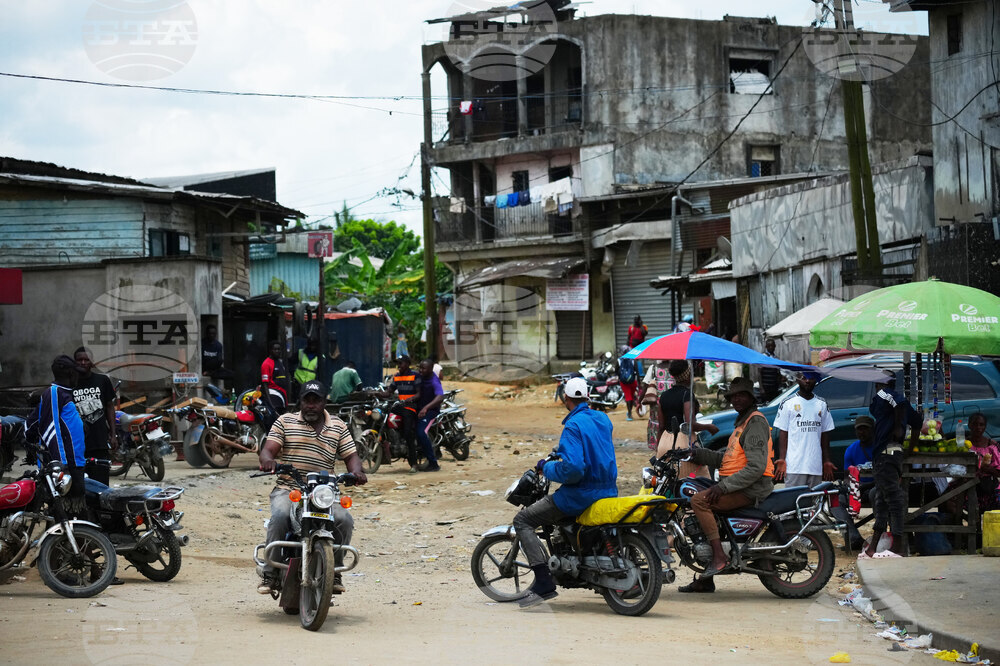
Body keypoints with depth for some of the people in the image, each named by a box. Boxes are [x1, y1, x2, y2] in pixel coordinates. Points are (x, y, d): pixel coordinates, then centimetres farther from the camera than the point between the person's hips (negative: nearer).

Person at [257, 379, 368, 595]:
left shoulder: (338, 427, 15)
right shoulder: (285, 422, 10)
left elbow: (351, 456, 10)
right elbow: (267, 450, 1)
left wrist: (356, 471, -14)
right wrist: (268, 460, -24)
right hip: (287, 489, -1)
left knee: (344, 520, -26)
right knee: (280, 517, -34)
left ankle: (334, 571, -7)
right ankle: (269, 573, -21)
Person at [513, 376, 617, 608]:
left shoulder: (573, 426, -18)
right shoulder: (603, 419, 9)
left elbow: (572, 468, -28)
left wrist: (548, 469, -10)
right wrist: (560, 451, 37)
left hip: (582, 494, -9)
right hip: (608, 491, 9)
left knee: (522, 520, -4)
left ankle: (544, 582, -15)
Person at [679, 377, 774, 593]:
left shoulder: (756, 422, -12)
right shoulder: (742, 422, 22)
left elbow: (756, 466, -21)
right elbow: (730, 458, 24)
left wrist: (724, 486, -23)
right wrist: (700, 455, 12)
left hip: (752, 489, -11)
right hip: (738, 486, 11)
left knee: (699, 500, -23)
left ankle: (720, 557, -27)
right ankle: (705, 580, 16)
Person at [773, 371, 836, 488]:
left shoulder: (822, 405, 14)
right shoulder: (788, 403, 3)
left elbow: (825, 436, 16)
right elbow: (783, 434, -1)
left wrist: (826, 462, 12)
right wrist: (781, 459, -10)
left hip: (816, 467, 4)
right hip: (794, 466, -4)